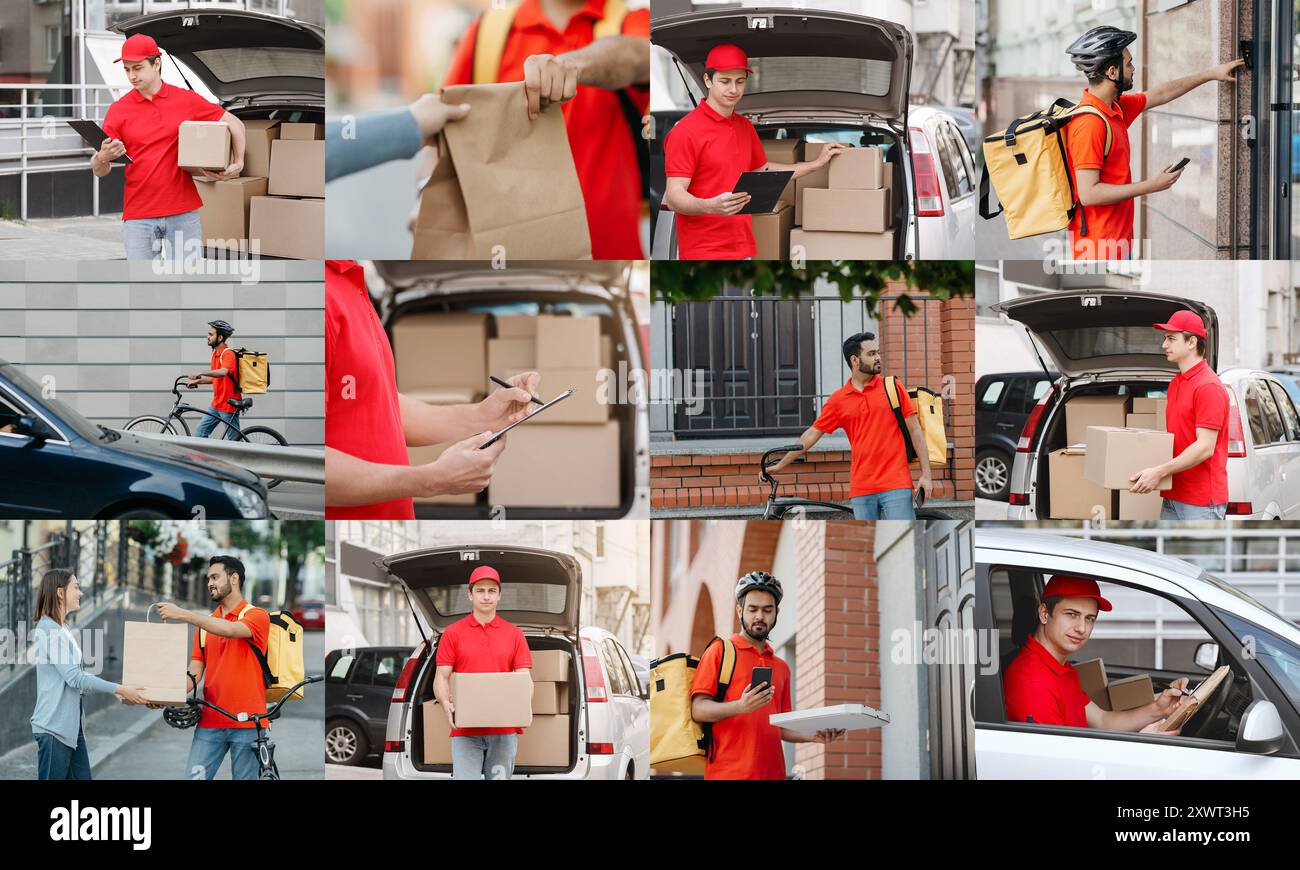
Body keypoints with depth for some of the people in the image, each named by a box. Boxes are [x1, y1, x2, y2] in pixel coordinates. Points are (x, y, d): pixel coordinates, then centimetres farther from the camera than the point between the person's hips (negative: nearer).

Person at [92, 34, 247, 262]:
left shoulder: (186, 100, 3)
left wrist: (238, 162, 0)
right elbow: (99, 170, -1)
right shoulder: (118, 110, 2)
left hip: (183, 213, 0)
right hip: (138, 215, 0)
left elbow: (234, 123, 13)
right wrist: (103, 158, -24)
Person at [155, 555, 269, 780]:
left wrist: (183, 614, -23)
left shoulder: (257, 616, -1)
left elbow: (230, 630, -23)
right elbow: (194, 672, 10)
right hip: (210, 721, 4)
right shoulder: (205, 623, 14)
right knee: (194, 777, -5)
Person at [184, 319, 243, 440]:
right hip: (216, 404, 9)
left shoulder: (228, 354, -18)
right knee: (200, 433, 7)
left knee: (234, 440, -2)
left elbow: (223, 372, -38)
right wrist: (197, 381, 12)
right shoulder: (215, 353, 12)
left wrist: (200, 373, -46)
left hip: (229, 405, -9)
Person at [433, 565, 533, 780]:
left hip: (504, 731, 2)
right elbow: (442, 677, 4)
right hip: (465, 730, -1)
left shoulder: (514, 635, 11)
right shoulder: (453, 633, 8)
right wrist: (446, 704, -16)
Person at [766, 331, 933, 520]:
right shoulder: (838, 400, 7)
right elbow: (812, 435, 13)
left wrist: (926, 474, -1)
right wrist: (780, 465, 12)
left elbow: (915, 431, 5)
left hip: (896, 484, -2)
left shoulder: (893, 388, 4)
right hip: (861, 489, 2)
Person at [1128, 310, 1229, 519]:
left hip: (1202, 502, -10)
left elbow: (1205, 448, -20)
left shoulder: (1208, 387, -14)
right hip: (1173, 497, 10)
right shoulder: (1175, 384, 18)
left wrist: (1159, 471, -23)